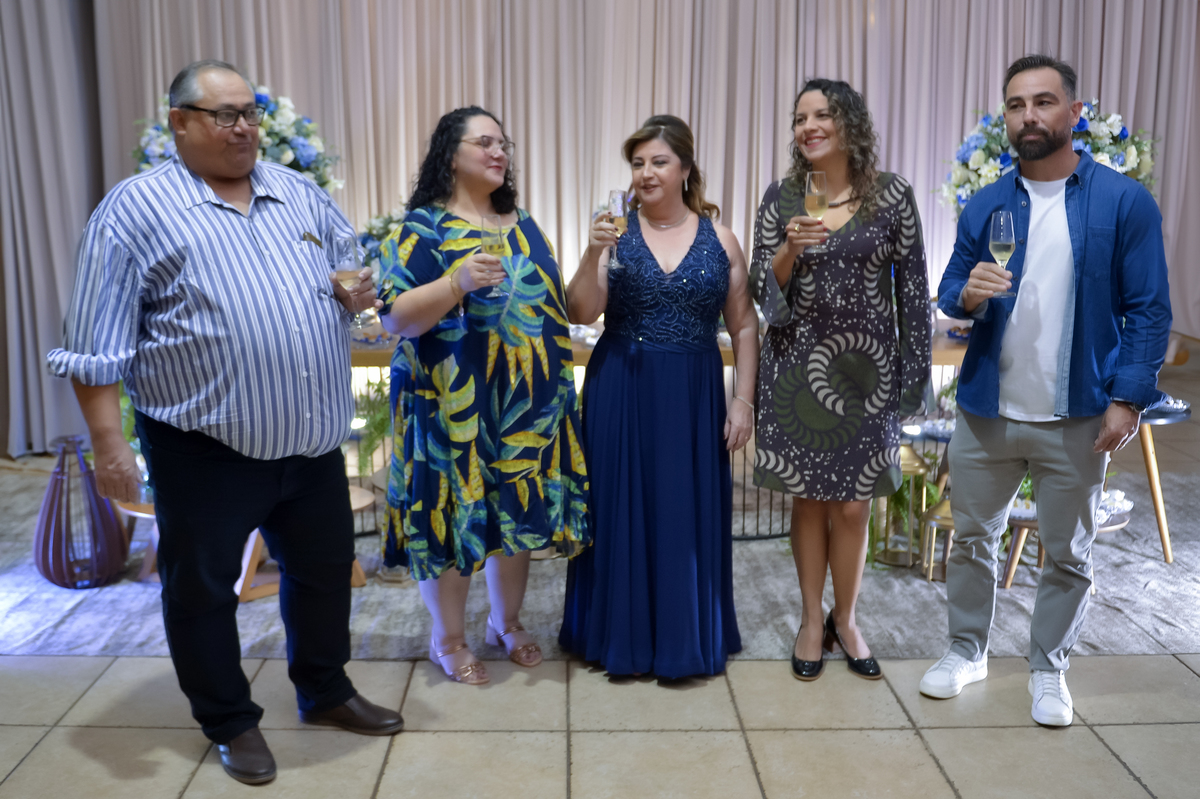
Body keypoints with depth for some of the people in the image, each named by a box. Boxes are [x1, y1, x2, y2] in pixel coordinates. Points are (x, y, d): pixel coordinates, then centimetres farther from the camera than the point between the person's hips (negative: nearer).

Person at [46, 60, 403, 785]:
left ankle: (326, 691, 40)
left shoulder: (299, 193, 9)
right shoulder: (138, 207, -7)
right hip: (206, 448, -5)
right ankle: (230, 721, 31)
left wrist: (360, 292, -5)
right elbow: (98, 343, -9)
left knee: (325, 568, 18)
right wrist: (109, 444, -13)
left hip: (313, 439, 5)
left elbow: (358, 266, 20)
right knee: (203, 588, 10)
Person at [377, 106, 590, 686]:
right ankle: (448, 639, 23)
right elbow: (395, 316, -16)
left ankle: (507, 622, 33)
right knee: (453, 509, 3)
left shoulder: (523, 225, 13)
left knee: (519, 508, 13)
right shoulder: (423, 227, -5)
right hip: (453, 404, -5)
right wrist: (458, 281, -27)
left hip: (527, 402, 6)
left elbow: (553, 304, 21)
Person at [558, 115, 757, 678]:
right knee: (621, 509, 6)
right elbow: (582, 313, -7)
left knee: (689, 513, 7)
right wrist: (593, 255, -21)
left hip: (693, 397, 1)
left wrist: (742, 399, -2)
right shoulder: (615, 232, 1)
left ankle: (685, 637, 25)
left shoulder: (720, 240, 3)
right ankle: (621, 633, 23)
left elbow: (744, 327, 5)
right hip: (620, 394, 0)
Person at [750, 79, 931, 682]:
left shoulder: (892, 194, -1)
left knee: (853, 503, 6)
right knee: (808, 497, 9)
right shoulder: (781, 197, 1)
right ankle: (812, 620, 27)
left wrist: (913, 368, 0)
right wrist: (790, 249, -19)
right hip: (798, 365, 1)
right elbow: (762, 292, -1)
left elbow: (912, 286, 2)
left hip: (866, 366, 0)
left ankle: (845, 620, 28)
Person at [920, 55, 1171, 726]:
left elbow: (1149, 311, -6)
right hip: (986, 411, 3)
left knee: (1068, 554, 11)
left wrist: (1127, 400, -13)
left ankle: (1049, 669, 32)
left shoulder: (1125, 202, -6)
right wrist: (968, 294, -16)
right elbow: (950, 292, 8)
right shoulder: (985, 206, 3)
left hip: (1076, 419, -2)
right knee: (973, 537, 14)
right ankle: (967, 651, 34)